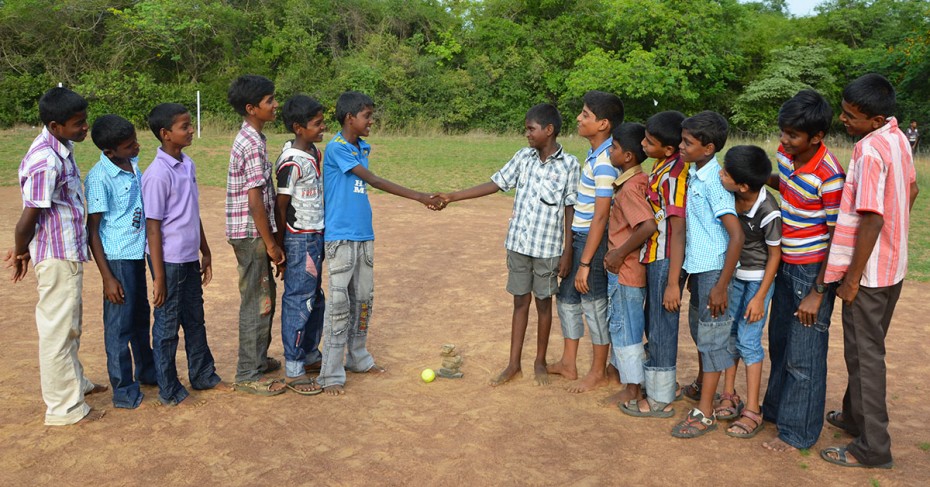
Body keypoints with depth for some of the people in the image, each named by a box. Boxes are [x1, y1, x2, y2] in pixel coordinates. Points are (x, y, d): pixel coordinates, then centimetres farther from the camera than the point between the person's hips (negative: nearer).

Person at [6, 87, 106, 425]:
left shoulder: (61, 148, 6)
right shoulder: (46, 161, -24)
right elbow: (29, 216, -20)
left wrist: (23, 249, 11)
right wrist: (20, 252, -4)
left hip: (68, 253, 9)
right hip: (58, 256, -9)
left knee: (68, 324, 23)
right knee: (58, 329, 2)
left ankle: (74, 381, 41)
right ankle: (64, 407, 14)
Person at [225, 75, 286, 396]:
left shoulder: (250, 138, 12)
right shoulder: (253, 144, -18)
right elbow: (255, 200, -22)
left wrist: (270, 239, 19)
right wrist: (270, 243, -16)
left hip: (253, 233, 10)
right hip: (251, 234, -10)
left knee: (264, 298, 20)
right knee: (257, 303, -1)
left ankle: (258, 359, 34)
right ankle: (248, 376, 9)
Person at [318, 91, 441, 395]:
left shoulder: (363, 148, 13)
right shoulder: (336, 148, -12)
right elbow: (374, 181, -18)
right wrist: (419, 197, -21)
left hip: (364, 235, 8)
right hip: (341, 236, -8)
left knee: (363, 300, 14)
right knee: (340, 303, -7)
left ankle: (357, 357, 29)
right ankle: (331, 374, 1)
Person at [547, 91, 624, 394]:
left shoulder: (604, 162, -22)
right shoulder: (596, 153, 7)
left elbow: (601, 216, -23)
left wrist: (585, 262, -22)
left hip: (593, 241, -10)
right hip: (579, 236, 10)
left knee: (594, 304, 4)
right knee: (567, 298, 17)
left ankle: (599, 373, 21)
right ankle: (568, 364, 32)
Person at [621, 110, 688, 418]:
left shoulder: (674, 176, -22)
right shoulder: (663, 167, 7)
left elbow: (678, 231, -23)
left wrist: (673, 283, -23)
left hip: (666, 262, -10)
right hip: (654, 258, 10)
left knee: (661, 328, 3)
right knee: (654, 324, 21)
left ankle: (660, 400, 18)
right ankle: (661, 384, 38)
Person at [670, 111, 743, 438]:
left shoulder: (714, 181, -20)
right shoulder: (694, 175, 6)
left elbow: (737, 235, -24)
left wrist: (721, 286, -23)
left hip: (714, 269, -9)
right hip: (697, 265, 9)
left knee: (711, 335, 0)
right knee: (698, 328, 21)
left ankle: (705, 412, 9)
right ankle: (704, 384, 40)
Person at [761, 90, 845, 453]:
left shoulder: (829, 176, -25)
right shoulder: (785, 151, -2)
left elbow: (838, 238, -20)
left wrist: (818, 292, -18)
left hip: (813, 272, -8)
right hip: (786, 264, 8)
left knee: (803, 357, 3)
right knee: (779, 344, 20)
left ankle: (798, 433, 17)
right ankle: (776, 409, 38)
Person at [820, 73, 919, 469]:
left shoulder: (870, 150, -23)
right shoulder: (897, 137, 5)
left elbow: (872, 218, -26)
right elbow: (910, 190, 18)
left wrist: (852, 278, -20)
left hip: (868, 272, -9)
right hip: (893, 265, 9)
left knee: (864, 355, 1)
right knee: (867, 347, 21)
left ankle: (872, 448, 12)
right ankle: (855, 415, 37)